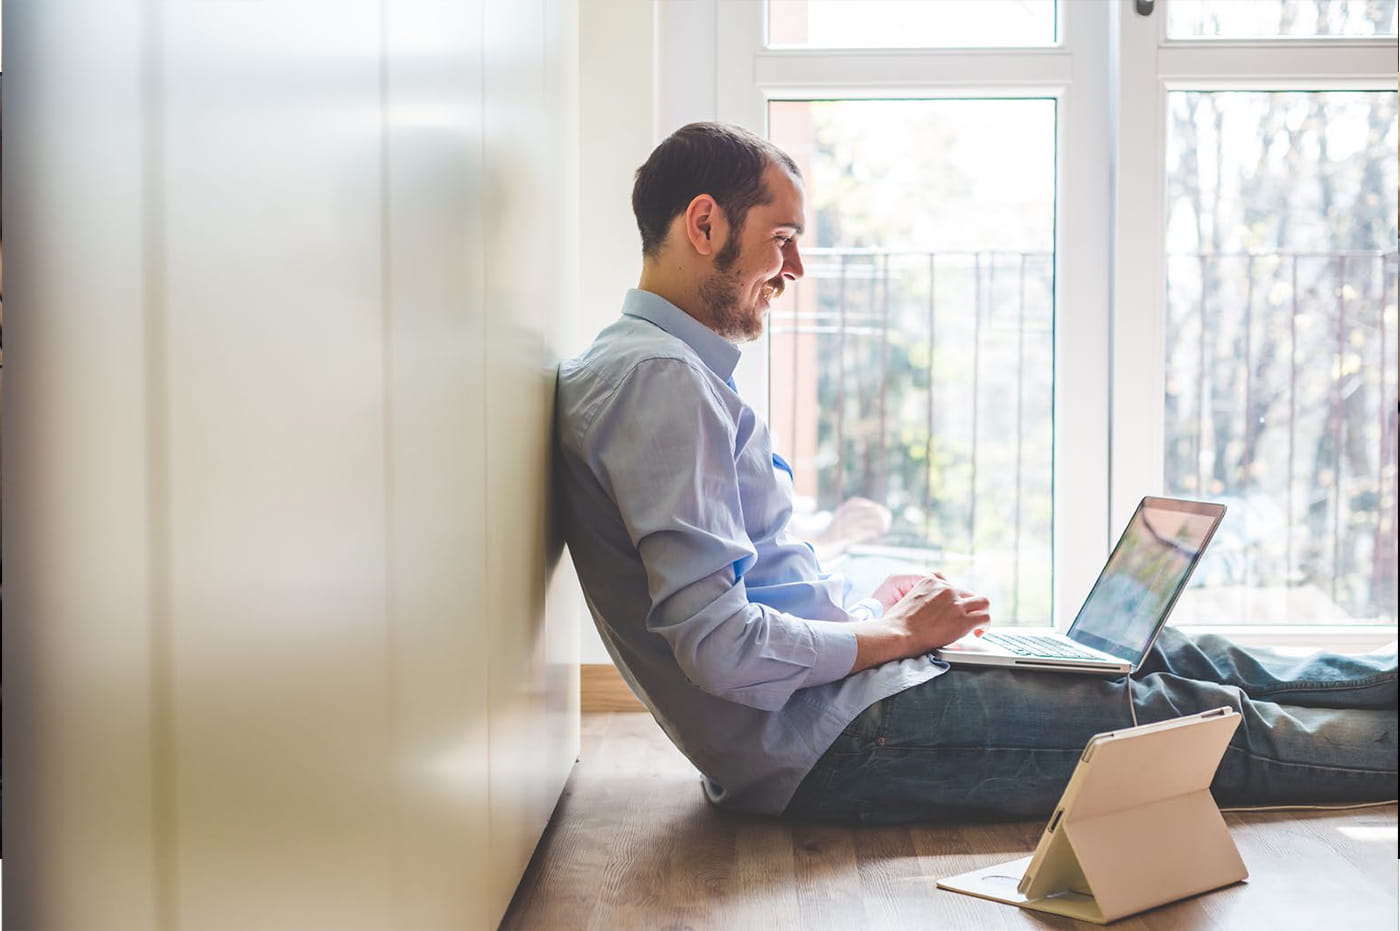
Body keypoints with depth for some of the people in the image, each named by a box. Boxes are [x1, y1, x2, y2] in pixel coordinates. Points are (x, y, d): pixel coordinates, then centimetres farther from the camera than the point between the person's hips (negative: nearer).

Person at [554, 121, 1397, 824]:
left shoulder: (678, 371, 15)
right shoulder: (659, 378, -19)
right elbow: (720, 647, -26)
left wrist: (871, 601, 8)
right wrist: (895, 634, -12)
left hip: (838, 693, 10)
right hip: (825, 736, -10)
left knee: (1167, 657, 14)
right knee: (1181, 715, -1)